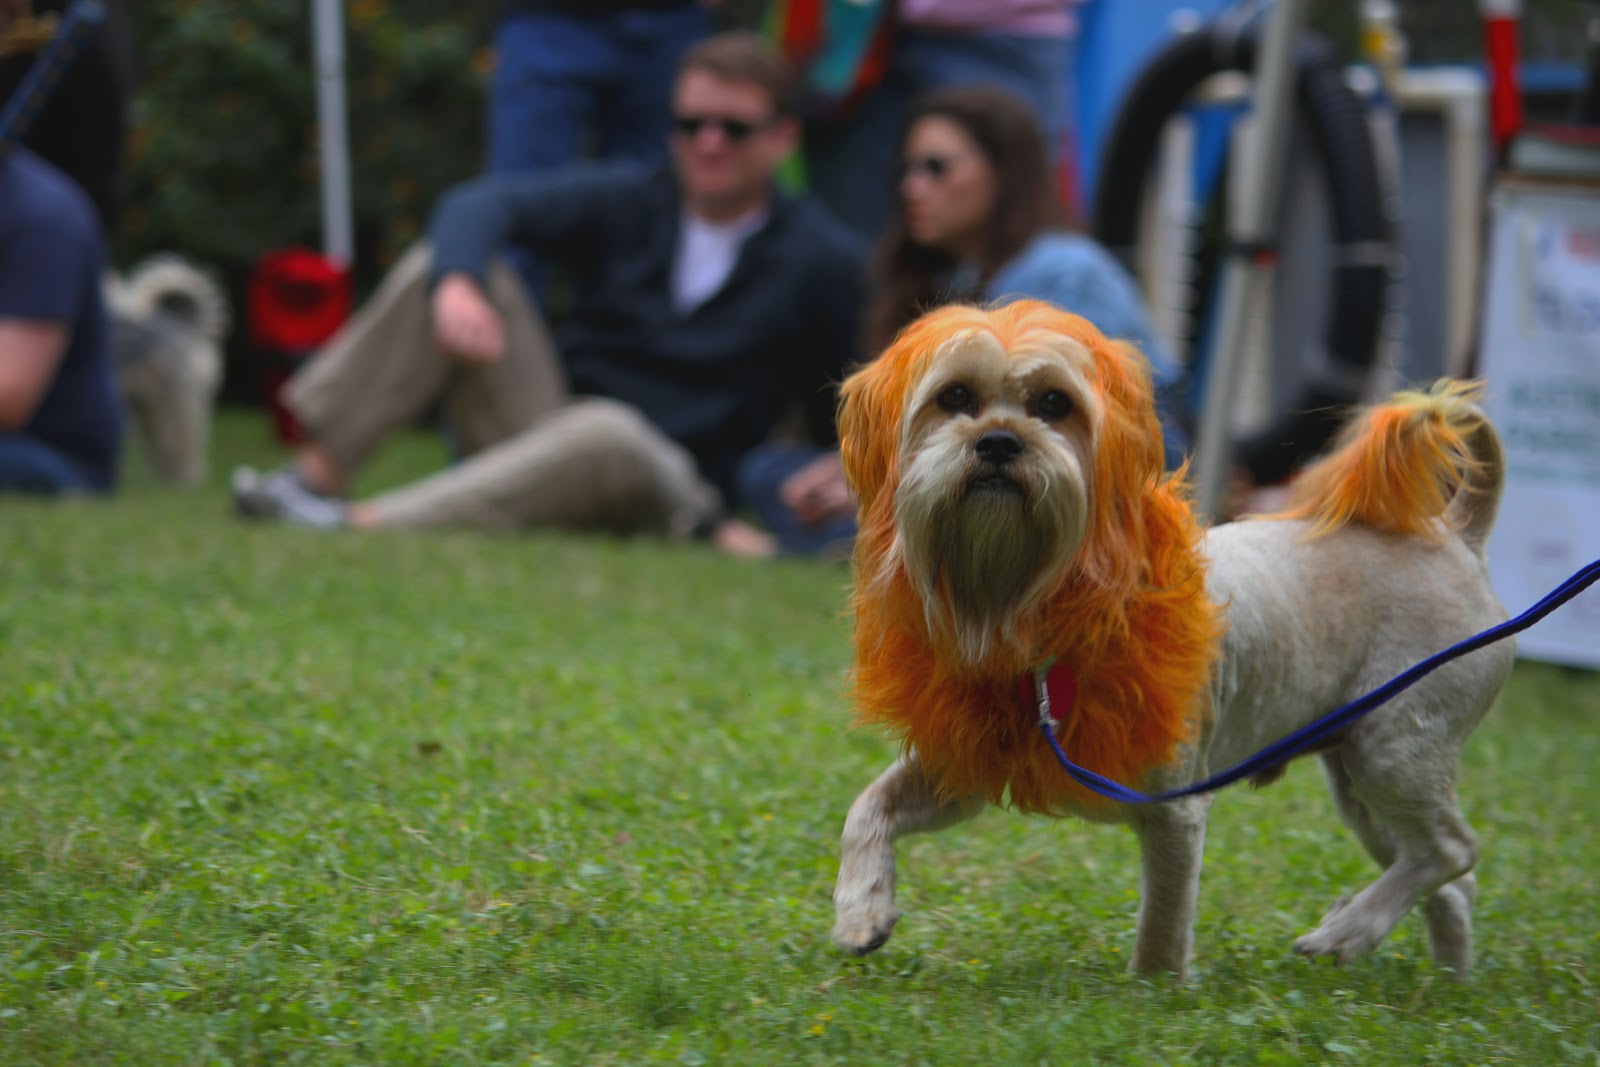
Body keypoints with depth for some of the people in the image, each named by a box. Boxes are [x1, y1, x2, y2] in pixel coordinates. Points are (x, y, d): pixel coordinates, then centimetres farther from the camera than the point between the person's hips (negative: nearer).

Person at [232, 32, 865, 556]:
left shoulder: (824, 263, -1)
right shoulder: (628, 203, 7)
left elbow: (838, 421, 1)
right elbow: (486, 203, -7)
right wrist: (457, 286, -29)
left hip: (666, 485, -4)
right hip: (547, 432, 4)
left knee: (607, 430, -41)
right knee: (439, 266, -11)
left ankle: (367, 525, -47)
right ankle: (314, 478, -22)